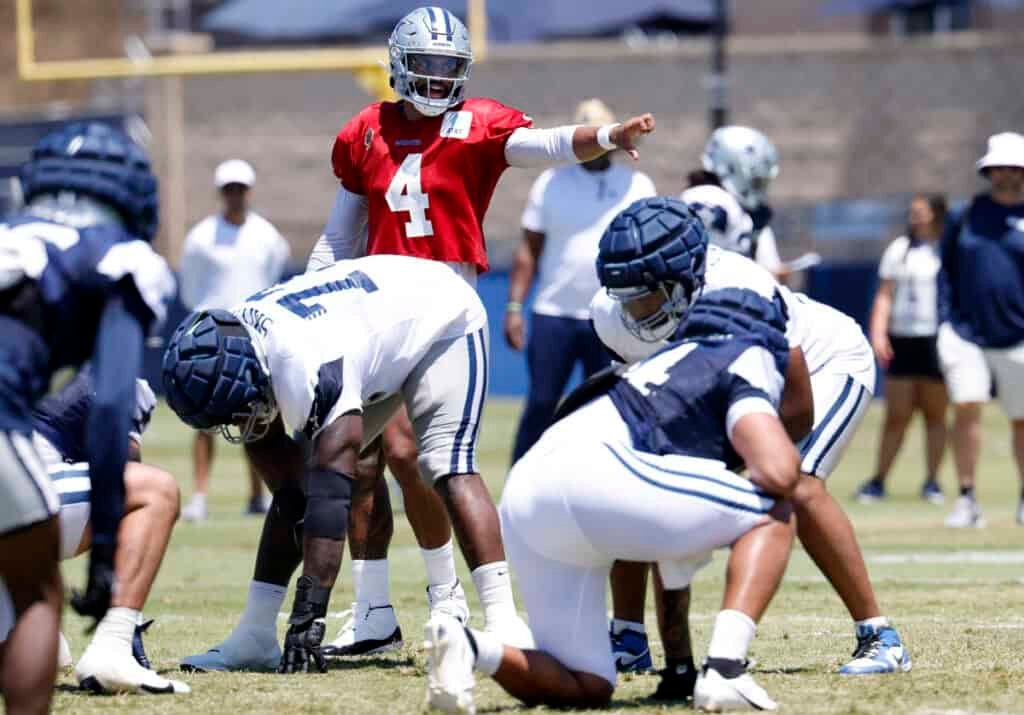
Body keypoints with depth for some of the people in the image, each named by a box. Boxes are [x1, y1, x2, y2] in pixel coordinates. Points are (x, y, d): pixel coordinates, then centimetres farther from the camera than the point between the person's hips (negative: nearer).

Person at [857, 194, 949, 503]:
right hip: (902, 339, 1)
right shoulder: (899, 250, 11)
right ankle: (878, 480, 5)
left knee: (935, 413, 3)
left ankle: (932, 481, 9)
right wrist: (878, 332, -3)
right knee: (896, 414, -1)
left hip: (938, 339, -1)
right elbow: (885, 295, 9)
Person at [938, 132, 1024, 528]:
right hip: (965, 332, 1)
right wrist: (945, 323, 5)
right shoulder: (968, 215, 7)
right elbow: (946, 271, 13)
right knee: (965, 408, -12)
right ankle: (967, 499, -6)